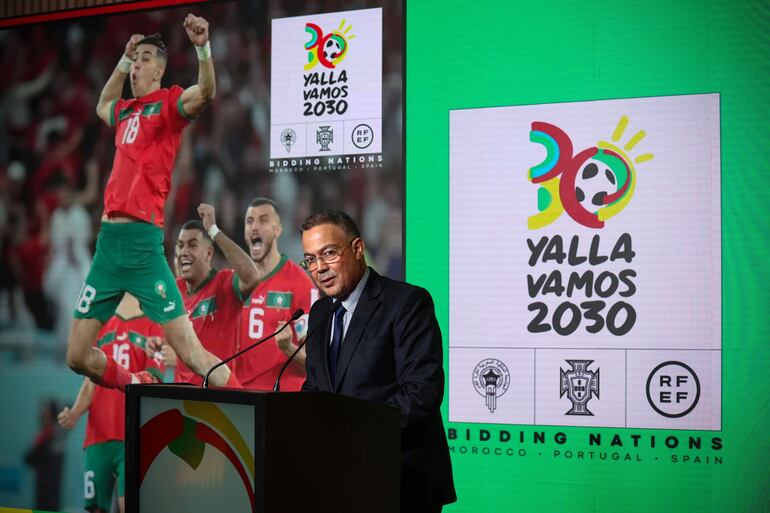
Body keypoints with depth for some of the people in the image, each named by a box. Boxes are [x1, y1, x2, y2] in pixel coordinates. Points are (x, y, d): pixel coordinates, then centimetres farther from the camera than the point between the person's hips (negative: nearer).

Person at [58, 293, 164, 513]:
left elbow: (152, 382, -5)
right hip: (97, 435, 4)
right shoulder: (101, 326, 16)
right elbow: (90, 382, 16)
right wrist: (74, 413, -1)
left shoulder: (152, 328, 3)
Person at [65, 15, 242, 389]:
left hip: (142, 243, -7)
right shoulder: (124, 110, 20)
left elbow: (205, 93, -21)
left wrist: (202, 47, -37)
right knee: (77, 357, 10)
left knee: (190, 351, -13)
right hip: (107, 241, 7)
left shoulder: (169, 103, 1)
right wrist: (124, 59, 36)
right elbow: (102, 105, 45)